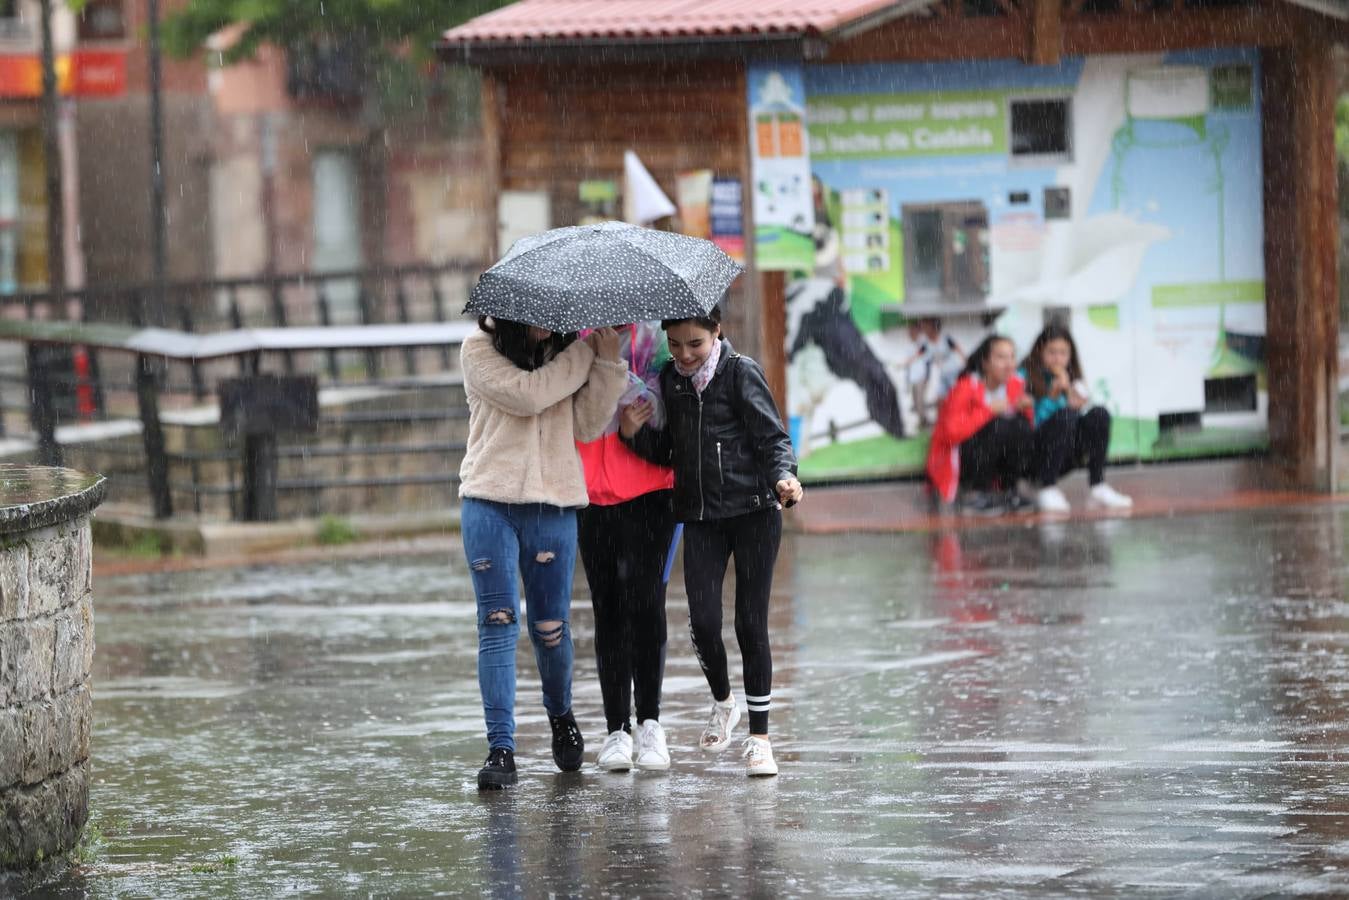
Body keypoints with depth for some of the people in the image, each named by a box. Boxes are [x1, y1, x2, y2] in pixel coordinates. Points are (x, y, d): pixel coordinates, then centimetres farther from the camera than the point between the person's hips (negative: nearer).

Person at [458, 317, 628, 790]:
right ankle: (501, 748, -9)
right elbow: (526, 395, -17)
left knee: (550, 627, 8)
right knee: (498, 624, -9)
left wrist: (608, 363, -9)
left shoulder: (566, 350, 8)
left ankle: (560, 716, 35)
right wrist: (586, 353, -10)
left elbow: (588, 426, 0)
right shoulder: (480, 349, -1)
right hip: (490, 505, -3)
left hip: (554, 506, 3)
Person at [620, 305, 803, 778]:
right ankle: (723, 703, 24)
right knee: (703, 620, -6)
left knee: (750, 623, -1)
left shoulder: (741, 372, -6)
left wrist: (783, 477, -27)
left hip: (753, 511, -4)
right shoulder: (670, 380, 9)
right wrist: (636, 433, -4)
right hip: (700, 516, 4)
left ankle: (759, 736, 8)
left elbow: (772, 437, -9)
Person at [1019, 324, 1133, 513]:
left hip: (1063, 459, 6)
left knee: (1099, 414, -14)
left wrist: (1069, 390, -12)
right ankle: (1047, 490, -29)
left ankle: (1098, 488, -18)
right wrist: (1052, 397, -20)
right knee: (1065, 414, -30)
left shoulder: (1071, 378, 13)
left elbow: (1083, 408, 4)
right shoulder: (1024, 377, -6)